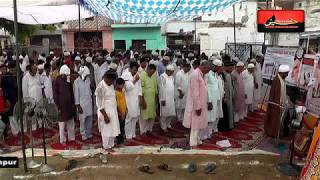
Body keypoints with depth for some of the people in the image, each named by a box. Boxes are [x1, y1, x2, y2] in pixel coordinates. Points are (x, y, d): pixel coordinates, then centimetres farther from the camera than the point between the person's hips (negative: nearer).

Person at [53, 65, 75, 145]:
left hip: (69, 104, 5)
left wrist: (73, 103, 6)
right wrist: (58, 107, -11)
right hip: (62, 105, -5)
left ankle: (71, 137, 27)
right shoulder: (57, 81, -10)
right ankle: (62, 140, 15)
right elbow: (55, 95, -9)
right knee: (62, 123, 4)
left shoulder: (68, 80, 3)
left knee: (71, 121, 14)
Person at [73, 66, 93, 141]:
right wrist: (78, 106, -12)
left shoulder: (88, 79, 1)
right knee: (83, 120, 5)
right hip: (82, 103, -5)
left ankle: (89, 133, 26)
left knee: (89, 119, 11)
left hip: (89, 102, 5)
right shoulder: (76, 82, -14)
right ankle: (83, 134, 19)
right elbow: (76, 94, -12)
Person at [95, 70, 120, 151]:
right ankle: (107, 147, 24)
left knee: (113, 129, 16)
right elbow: (99, 104, -19)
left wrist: (116, 110, 13)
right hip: (105, 111, -7)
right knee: (107, 130, 6)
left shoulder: (111, 85, 4)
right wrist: (105, 115, -20)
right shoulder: (100, 86, -20)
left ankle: (111, 144, 33)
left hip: (113, 111, 8)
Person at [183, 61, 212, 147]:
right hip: (196, 105, -9)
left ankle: (197, 140, 31)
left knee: (198, 123, 18)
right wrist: (198, 107, -22)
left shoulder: (201, 74, 9)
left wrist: (205, 103, 15)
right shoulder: (195, 75, -21)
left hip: (201, 104, 9)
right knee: (195, 124, 1)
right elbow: (195, 93, -23)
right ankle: (193, 143, 11)